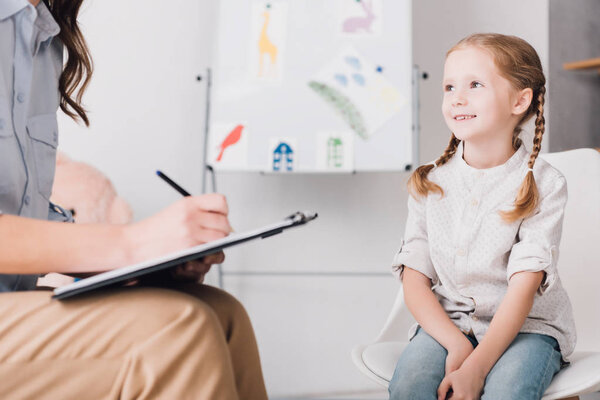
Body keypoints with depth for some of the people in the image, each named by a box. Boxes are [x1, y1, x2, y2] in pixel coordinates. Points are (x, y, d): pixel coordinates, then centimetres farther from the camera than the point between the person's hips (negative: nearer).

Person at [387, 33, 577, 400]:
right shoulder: (429, 183, 1)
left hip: (528, 325, -2)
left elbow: (523, 288, -15)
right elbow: (415, 280, -2)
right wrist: (457, 344, -18)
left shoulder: (544, 185, -8)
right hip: (447, 321, 2)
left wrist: (475, 367, -24)